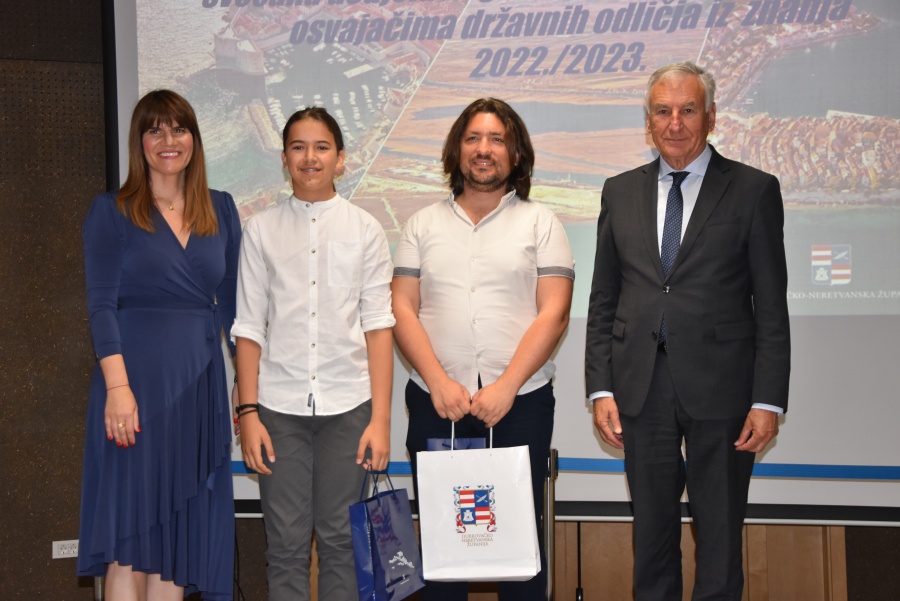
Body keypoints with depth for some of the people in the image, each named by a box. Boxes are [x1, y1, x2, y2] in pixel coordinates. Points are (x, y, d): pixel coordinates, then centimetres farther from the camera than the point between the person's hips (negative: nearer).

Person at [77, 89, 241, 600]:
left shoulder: (220, 209, 12)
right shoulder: (112, 212, 2)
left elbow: (232, 304, 13)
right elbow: (101, 305, -6)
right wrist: (117, 385, -18)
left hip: (200, 381, 4)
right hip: (137, 379, -4)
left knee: (181, 529, 6)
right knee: (130, 532, -3)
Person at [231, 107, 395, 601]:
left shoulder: (364, 229, 5)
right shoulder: (261, 230, 6)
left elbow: (378, 327, 2)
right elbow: (248, 328, 5)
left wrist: (380, 418, -4)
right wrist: (248, 413, -1)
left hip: (347, 407, 0)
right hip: (279, 407, 0)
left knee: (340, 539, 5)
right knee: (285, 544, 3)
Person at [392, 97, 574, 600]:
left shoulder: (541, 223, 6)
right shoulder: (424, 224, 12)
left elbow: (553, 314, -3)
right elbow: (403, 309, 4)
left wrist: (505, 388, -13)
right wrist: (439, 382, -10)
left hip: (520, 401, -1)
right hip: (436, 402, 2)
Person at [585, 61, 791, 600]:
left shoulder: (754, 190, 0)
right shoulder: (620, 193, 10)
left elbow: (772, 307, -2)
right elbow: (603, 302, 10)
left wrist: (768, 400, -8)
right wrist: (601, 389, 2)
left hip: (721, 389, -3)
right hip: (641, 388, 3)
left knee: (720, 533, 6)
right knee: (652, 531, 12)